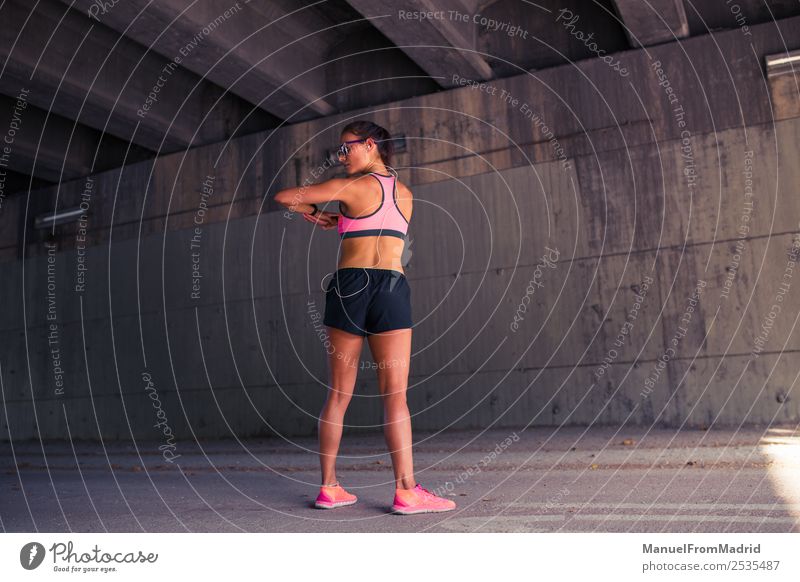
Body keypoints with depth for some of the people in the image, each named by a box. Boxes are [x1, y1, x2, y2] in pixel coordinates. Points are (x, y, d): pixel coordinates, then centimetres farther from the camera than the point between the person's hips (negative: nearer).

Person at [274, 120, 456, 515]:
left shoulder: (350, 186, 2)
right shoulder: (406, 194, 16)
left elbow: (283, 197, 4)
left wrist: (314, 211, 21)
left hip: (349, 286, -1)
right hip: (391, 289, 2)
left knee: (338, 394, 7)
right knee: (395, 395, -2)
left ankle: (329, 487, 12)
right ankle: (406, 491, -8)